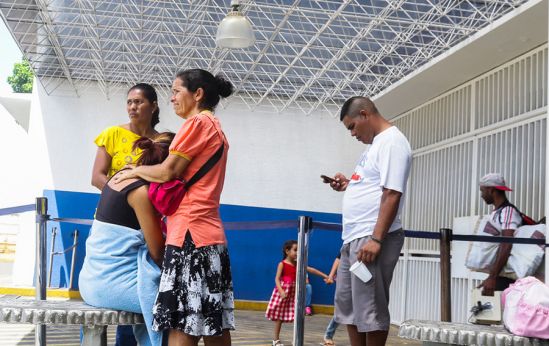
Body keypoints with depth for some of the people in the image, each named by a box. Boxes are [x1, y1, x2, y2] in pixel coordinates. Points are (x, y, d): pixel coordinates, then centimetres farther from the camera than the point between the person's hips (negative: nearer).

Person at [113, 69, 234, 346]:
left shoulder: (197, 123, -5)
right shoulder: (215, 127, 24)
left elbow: (168, 172, -8)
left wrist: (134, 171, 8)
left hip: (190, 232, -10)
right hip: (210, 233, 10)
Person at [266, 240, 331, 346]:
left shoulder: (297, 264, 7)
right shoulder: (282, 264, -8)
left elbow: (311, 270, 6)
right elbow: (277, 279, -13)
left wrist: (325, 276, 2)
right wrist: (281, 291, -28)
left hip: (294, 292, 5)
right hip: (283, 292, -5)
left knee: (297, 315, 0)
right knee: (279, 315, 2)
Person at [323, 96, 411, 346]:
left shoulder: (392, 141, -10)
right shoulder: (375, 144, 20)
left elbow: (392, 194, -19)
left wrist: (375, 239, -25)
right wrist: (349, 185, 12)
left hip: (372, 238, -10)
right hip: (354, 237, 10)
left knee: (370, 307, -6)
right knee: (346, 302, 14)